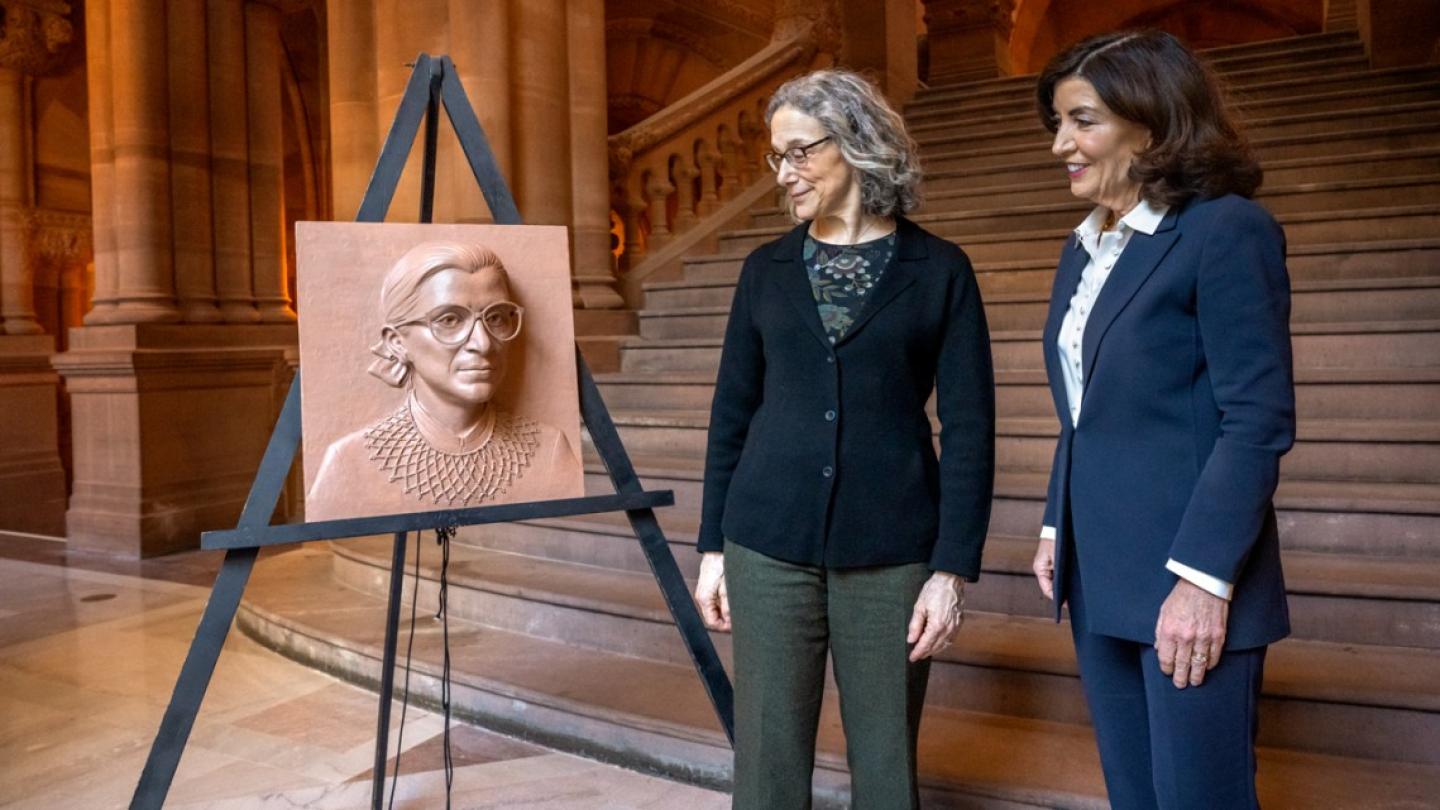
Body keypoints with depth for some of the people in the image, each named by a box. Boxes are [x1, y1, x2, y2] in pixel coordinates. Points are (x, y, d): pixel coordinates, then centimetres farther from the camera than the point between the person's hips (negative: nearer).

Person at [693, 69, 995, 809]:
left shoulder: (938, 270, 0)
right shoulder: (767, 269, 7)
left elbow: (969, 429, -3)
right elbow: (732, 414, 8)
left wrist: (953, 567, -8)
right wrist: (712, 547, 6)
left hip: (889, 552, -1)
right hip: (770, 545, 2)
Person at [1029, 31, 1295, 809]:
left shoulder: (1227, 229, -11)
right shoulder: (1084, 248, 12)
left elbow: (1259, 419, -16)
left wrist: (1204, 577, -20)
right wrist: (1056, 529, 12)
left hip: (1188, 578, -7)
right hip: (1100, 577, 7)